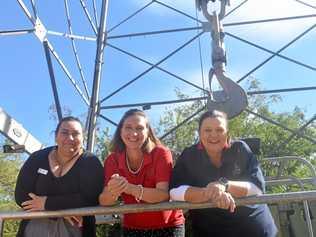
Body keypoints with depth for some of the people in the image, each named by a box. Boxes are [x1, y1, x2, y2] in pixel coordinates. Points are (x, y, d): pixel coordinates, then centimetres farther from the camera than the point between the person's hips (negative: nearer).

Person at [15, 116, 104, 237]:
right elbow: (21, 195, -6)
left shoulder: (91, 163, -6)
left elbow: (90, 199, -19)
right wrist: (60, 211, -18)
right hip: (35, 226, 2)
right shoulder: (37, 158, 2)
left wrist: (47, 203, -19)